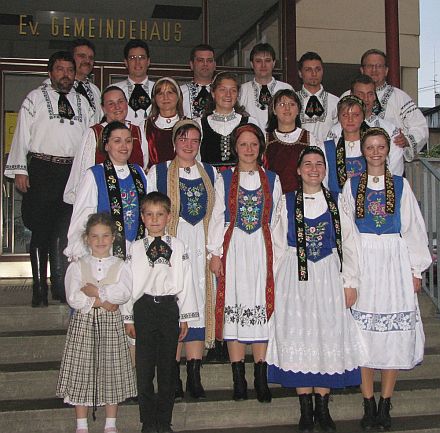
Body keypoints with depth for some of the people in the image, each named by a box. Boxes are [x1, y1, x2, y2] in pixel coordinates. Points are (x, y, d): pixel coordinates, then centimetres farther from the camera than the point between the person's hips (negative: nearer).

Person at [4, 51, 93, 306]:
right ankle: (40, 291, 8)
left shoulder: (83, 102, 18)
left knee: (67, 232, 1)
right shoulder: (36, 98, 7)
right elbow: (22, 135, 2)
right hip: (42, 171, -3)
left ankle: (62, 289, 9)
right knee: (40, 230, 1)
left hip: (74, 172, 3)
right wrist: (20, 170, -5)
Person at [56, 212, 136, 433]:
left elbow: (124, 293, -15)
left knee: (111, 370, 5)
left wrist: (96, 291, -18)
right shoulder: (77, 266, 2)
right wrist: (101, 302, -15)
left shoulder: (119, 266, 3)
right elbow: (73, 298, -10)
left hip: (111, 324, 0)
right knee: (82, 370, 3)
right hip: (83, 323, 0)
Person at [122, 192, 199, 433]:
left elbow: (185, 282, 5)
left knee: (168, 366, 6)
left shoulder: (178, 247, 4)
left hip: (169, 308, 0)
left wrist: (185, 317, 4)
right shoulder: (136, 248, 3)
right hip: (144, 307, 0)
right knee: (144, 367, 3)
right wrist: (128, 318, 2)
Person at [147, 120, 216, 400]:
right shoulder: (158, 172, 5)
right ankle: (173, 376, 5)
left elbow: (217, 215, 13)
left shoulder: (210, 173, 14)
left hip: (201, 249, 3)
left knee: (200, 304, 0)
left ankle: (194, 376, 6)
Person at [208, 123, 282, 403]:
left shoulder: (272, 180, 11)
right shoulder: (224, 179, 8)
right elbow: (217, 218, 5)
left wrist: (276, 253, 3)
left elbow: (276, 220, 10)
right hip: (233, 248, 0)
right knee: (234, 306, -1)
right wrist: (215, 252, -2)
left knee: (261, 306, -1)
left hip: (262, 249, 1)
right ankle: (239, 378, 7)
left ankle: (261, 379, 5)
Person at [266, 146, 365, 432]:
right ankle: (306, 409, 13)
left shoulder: (336, 202, 4)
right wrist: (279, 284, 1)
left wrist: (350, 282, -2)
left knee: (329, 335, 3)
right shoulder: (287, 203, 4)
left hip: (330, 278, 1)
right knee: (298, 336, 2)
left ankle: (323, 408, 16)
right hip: (295, 278, 0)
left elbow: (351, 244, 3)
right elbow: (278, 246, 5)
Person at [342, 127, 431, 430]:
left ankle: (385, 405, 12)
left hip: (395, 261, 0)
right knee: (363, 334, 1)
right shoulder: (352, 185, 7)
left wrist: (416, 270, 2)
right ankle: (369, 405, 12)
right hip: (362, 262, 0)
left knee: (395, 334, 1)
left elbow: (413, 227, 6)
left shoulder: (400, 185, 6)